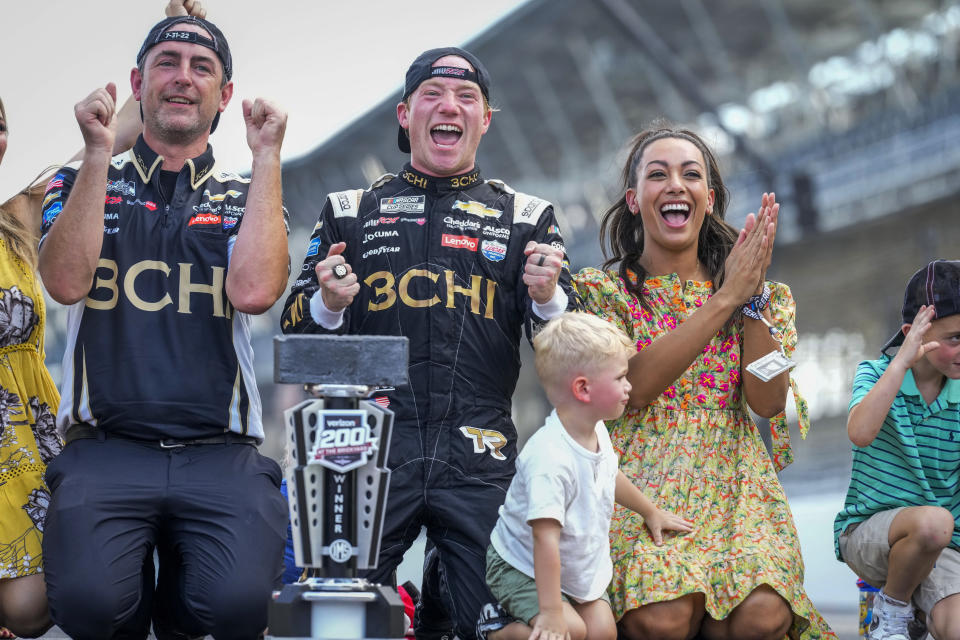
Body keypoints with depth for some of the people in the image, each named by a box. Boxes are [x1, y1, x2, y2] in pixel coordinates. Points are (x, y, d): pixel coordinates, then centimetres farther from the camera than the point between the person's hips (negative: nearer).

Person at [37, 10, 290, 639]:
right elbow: (67, 281, -5)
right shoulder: (82, 184, 16)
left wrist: (266, 157, -2)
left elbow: (253, 291, -6)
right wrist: (99, 153, -5)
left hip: (219, 455, 0)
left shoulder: (248, 199, 16)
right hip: (106, 447, 0)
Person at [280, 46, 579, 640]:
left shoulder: (526, 217, 13)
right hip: (370, 450, 0)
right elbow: (295, 332, 13)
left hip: (478, 458, 0)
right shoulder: (350, 212, 15)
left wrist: (548, 297, -13)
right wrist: (329, 304, -9)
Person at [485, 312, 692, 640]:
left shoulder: (597, 432, -6)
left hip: (580, 563, 8)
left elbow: (611, 476, 18)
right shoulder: (550, 457, -35)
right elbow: (546, 537, -36)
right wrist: (552, 614, -36)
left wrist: (651, 512, 32)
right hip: (522, 568, -8)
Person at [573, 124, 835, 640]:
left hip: (732, 479, 2)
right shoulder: (602, 290, 6)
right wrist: (726, 297, -13)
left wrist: (754, 294, -10)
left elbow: (768, 402, -1)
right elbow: (631, 388, -12)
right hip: (643, 478, -2)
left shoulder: (765, 297, 14)